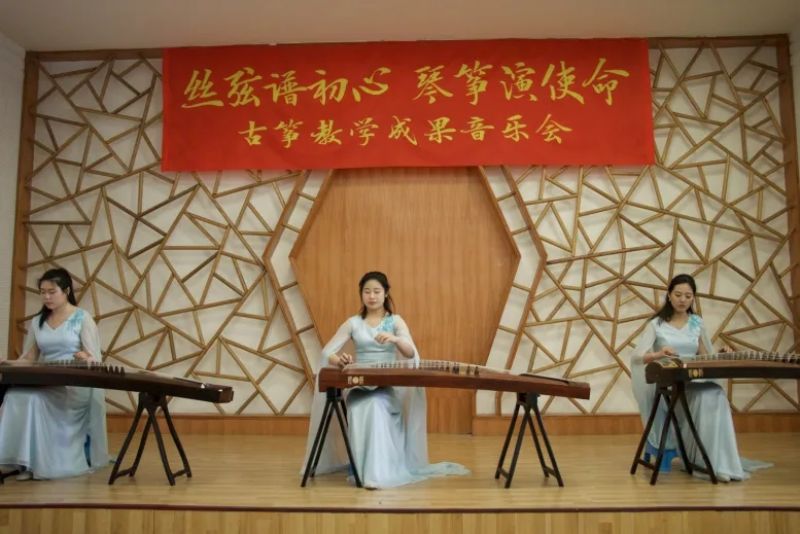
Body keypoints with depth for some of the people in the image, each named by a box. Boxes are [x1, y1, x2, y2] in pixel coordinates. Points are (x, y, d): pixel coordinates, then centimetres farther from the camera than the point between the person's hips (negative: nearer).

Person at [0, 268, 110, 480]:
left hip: (76, 385, -4)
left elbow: (94, 360, -6)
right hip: (44, 384, 5)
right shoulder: (37, 322, 16)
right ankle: (28, 461, -22)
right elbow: (28, 358, 14)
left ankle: (43, 462, -19)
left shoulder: (82, 318, 0)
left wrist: (85, 359, -29)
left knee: (31, 398, -31)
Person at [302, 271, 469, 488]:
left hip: (388, 388, -1)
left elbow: (411, 354, -10)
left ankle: (377, 472, -31)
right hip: (359, 387, 1)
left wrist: (395, 339, -32)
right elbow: (326, 353, -1)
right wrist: (339, 359, -26)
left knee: (375, 406, -34)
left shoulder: (395, 321, 7)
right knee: (360, 411, -32)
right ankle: (363, 470, -16)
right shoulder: (353, 323, 9)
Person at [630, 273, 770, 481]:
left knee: (716, 395, -29)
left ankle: (718, 462, -24)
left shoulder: (697, 323, 13)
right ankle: (708, 462, -23)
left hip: (694, 383, 4)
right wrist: (658, 354, -34)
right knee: (706, 398, -32)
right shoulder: (656, 324, -1)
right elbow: (636, 356, -13)